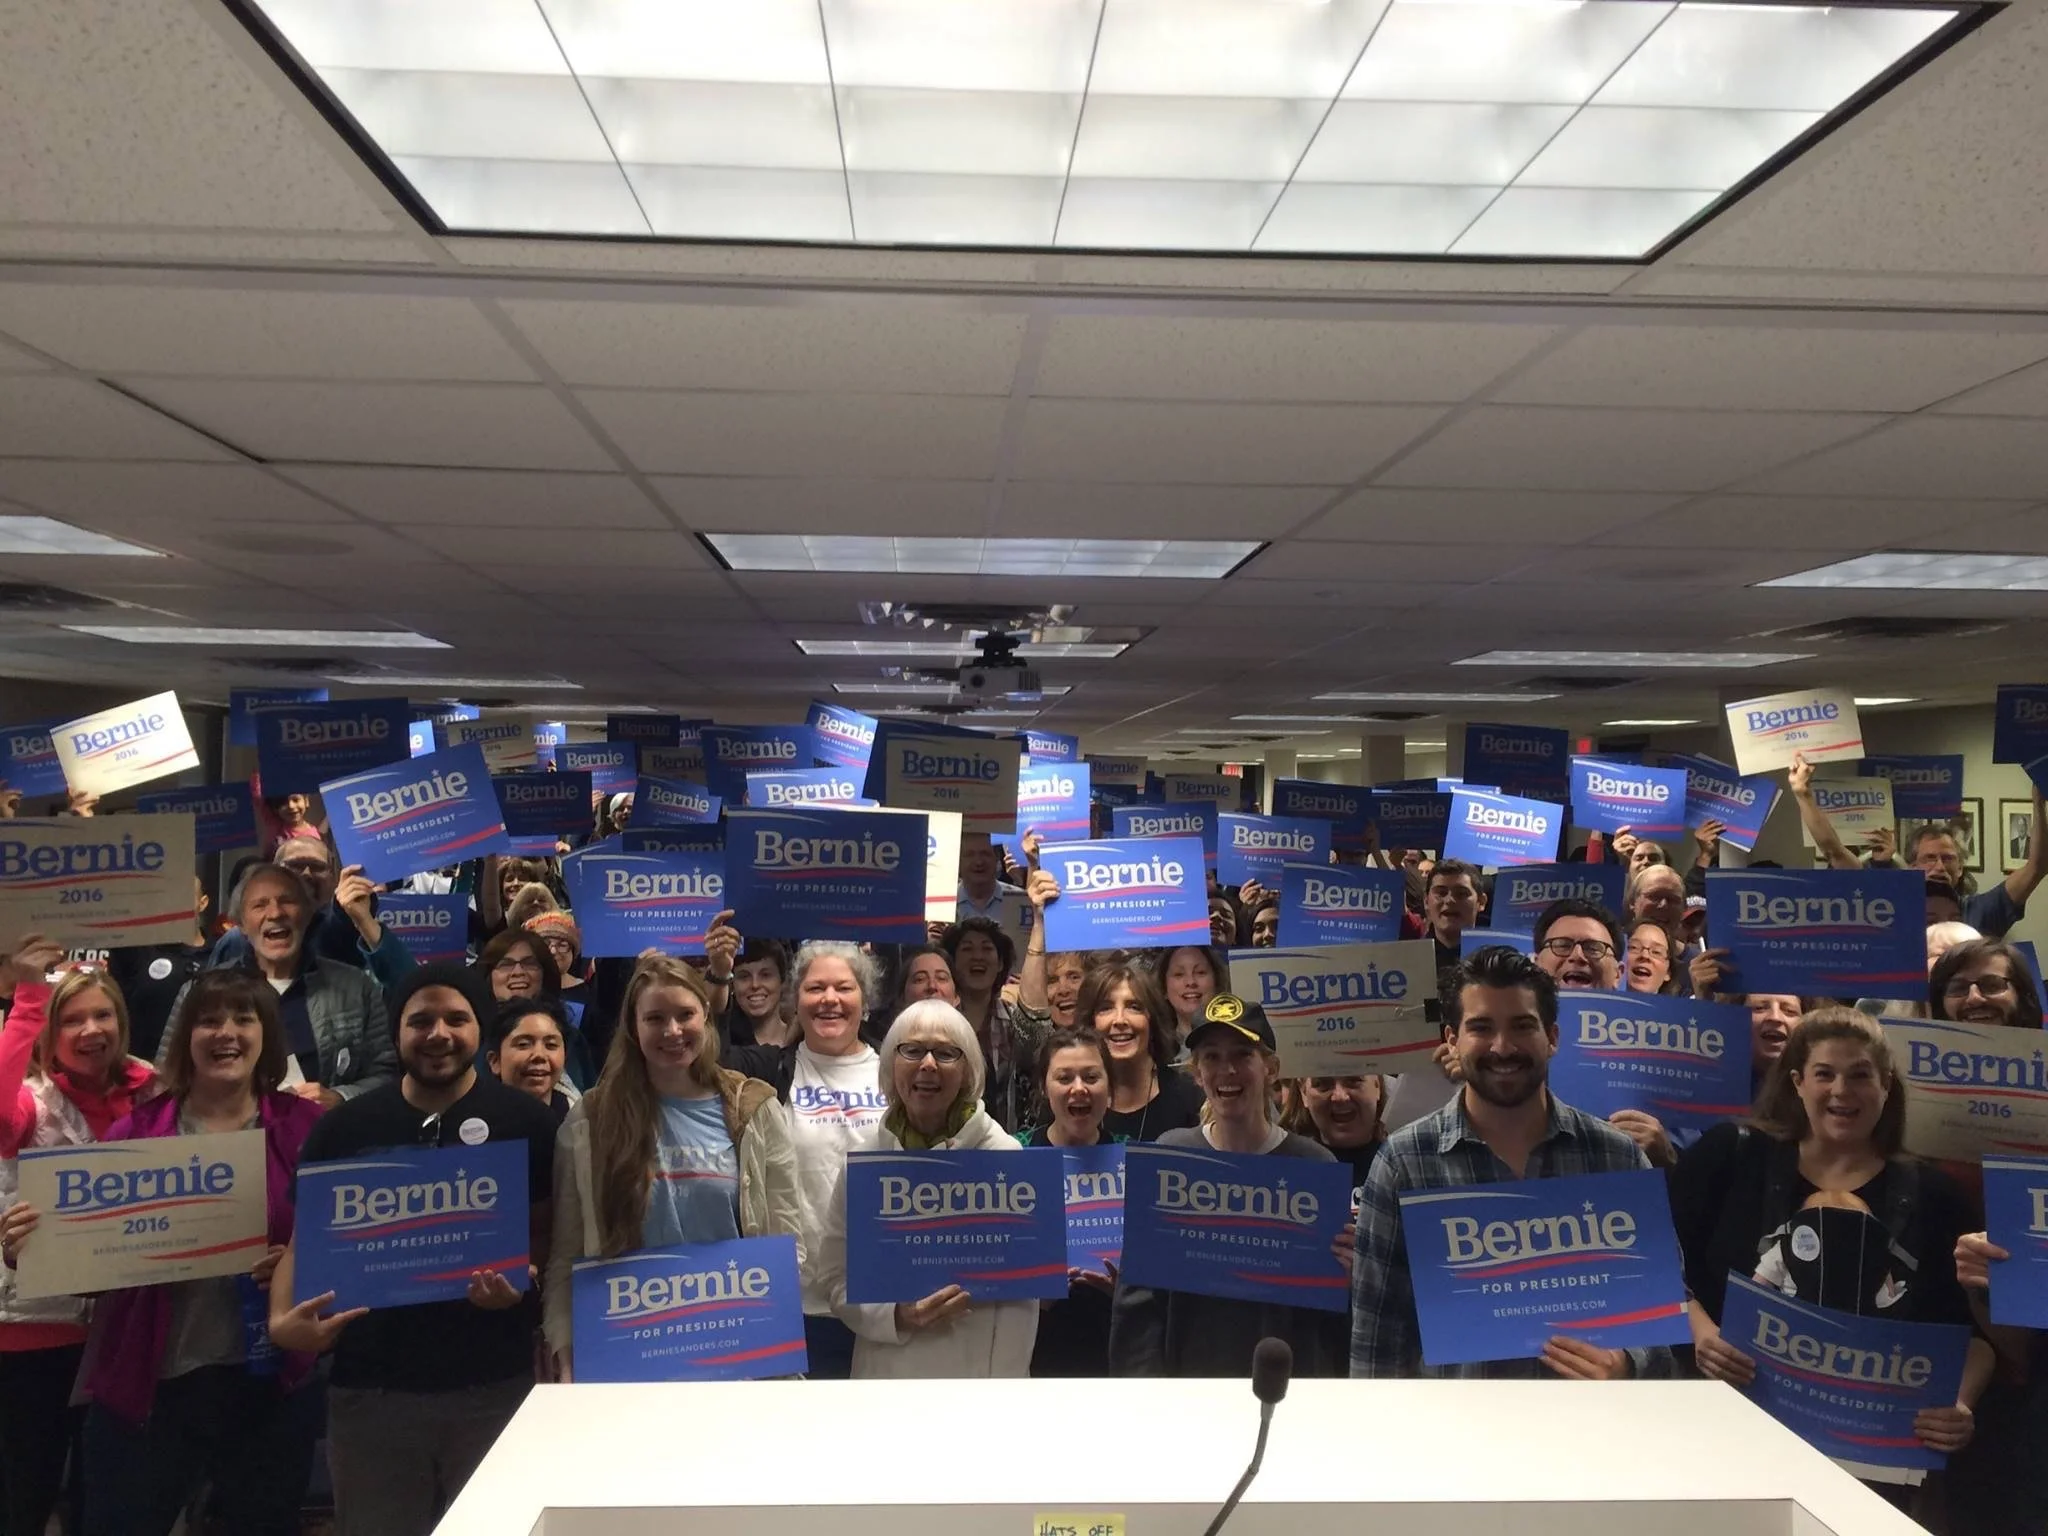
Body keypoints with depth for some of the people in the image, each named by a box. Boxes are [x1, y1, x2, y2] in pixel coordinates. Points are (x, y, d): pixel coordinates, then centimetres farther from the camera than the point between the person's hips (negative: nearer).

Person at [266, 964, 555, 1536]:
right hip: (370, 1387, 2)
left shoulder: (526, 1121, -2)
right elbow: (305, 1239, 7)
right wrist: (282, 1319, -10)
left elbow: (548, 1230, 2)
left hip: (493, 1385, -2)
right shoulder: (343, 1127, 4)